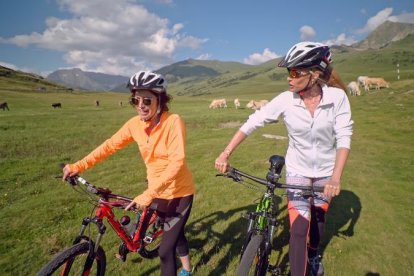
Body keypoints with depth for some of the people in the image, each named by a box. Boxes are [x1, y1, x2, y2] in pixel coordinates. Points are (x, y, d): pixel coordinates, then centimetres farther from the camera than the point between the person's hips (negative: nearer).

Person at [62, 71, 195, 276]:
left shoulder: (173, 122, -25)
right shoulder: (135, 124, -8)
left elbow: (177, 163, -33)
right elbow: (110, 145, -1)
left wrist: (148, 194, -38)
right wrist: (78, 166, -7)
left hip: (180, 192, -6)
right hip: (158, 190, 6)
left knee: (165, 250, -2)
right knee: (174, 233, 28)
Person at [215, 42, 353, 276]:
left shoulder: (337, 97, -17)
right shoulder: (286, 99, -18)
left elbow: (344, 138, -18)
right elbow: (252, 123, -18)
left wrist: (336, 178, -29)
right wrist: (226, 153, -24)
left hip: (326, 170, 2)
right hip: (297, 170, -1)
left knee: (318, 217, 20)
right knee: (299, 227, -6)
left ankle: (314, 254, 50)